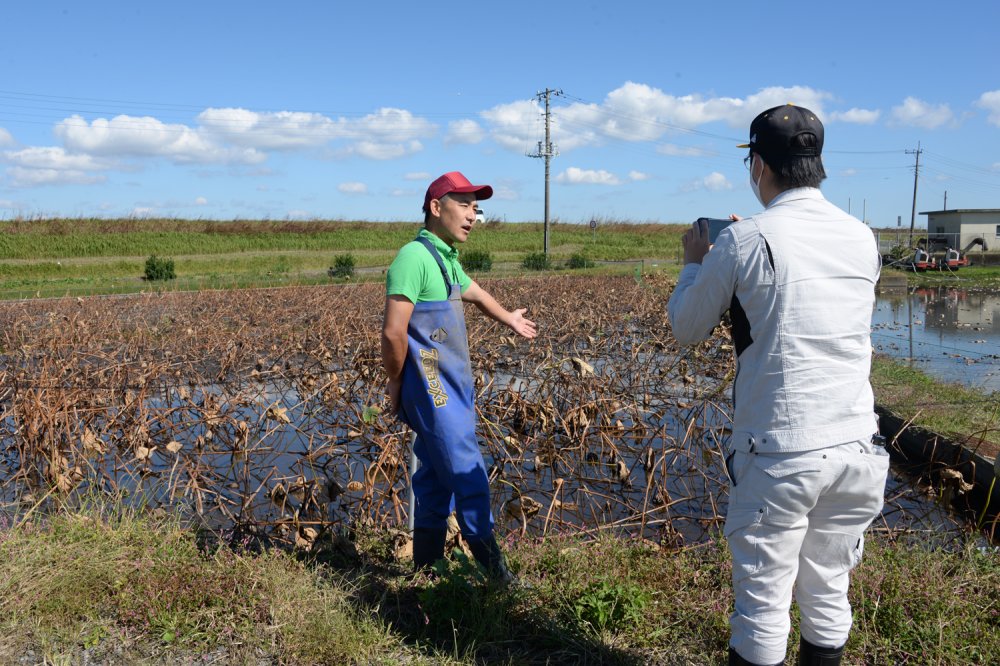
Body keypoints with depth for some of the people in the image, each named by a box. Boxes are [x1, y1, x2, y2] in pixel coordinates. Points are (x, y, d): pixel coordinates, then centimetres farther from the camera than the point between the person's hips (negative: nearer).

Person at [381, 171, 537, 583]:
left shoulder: (446, 260, 14)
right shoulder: (414, 257, -16)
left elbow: (473, 292, 35)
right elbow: (393, 333, -22)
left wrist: (509, 319, 50)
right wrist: (396, 382, -9)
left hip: (453, 387, 10)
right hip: (432, 390, -10)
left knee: (437, 475, 15)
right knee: (468, 472, -5)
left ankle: (426, 566, 26)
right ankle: (489, 559, 9)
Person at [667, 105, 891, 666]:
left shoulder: (744, 242, -10)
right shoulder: (864, 239, 4)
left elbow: (686, 329, 2)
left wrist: (696, 261, 18)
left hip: (778, 455, -5)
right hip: (857, 449, 5)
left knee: (763, 605, 8)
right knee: (829, 594, 19)